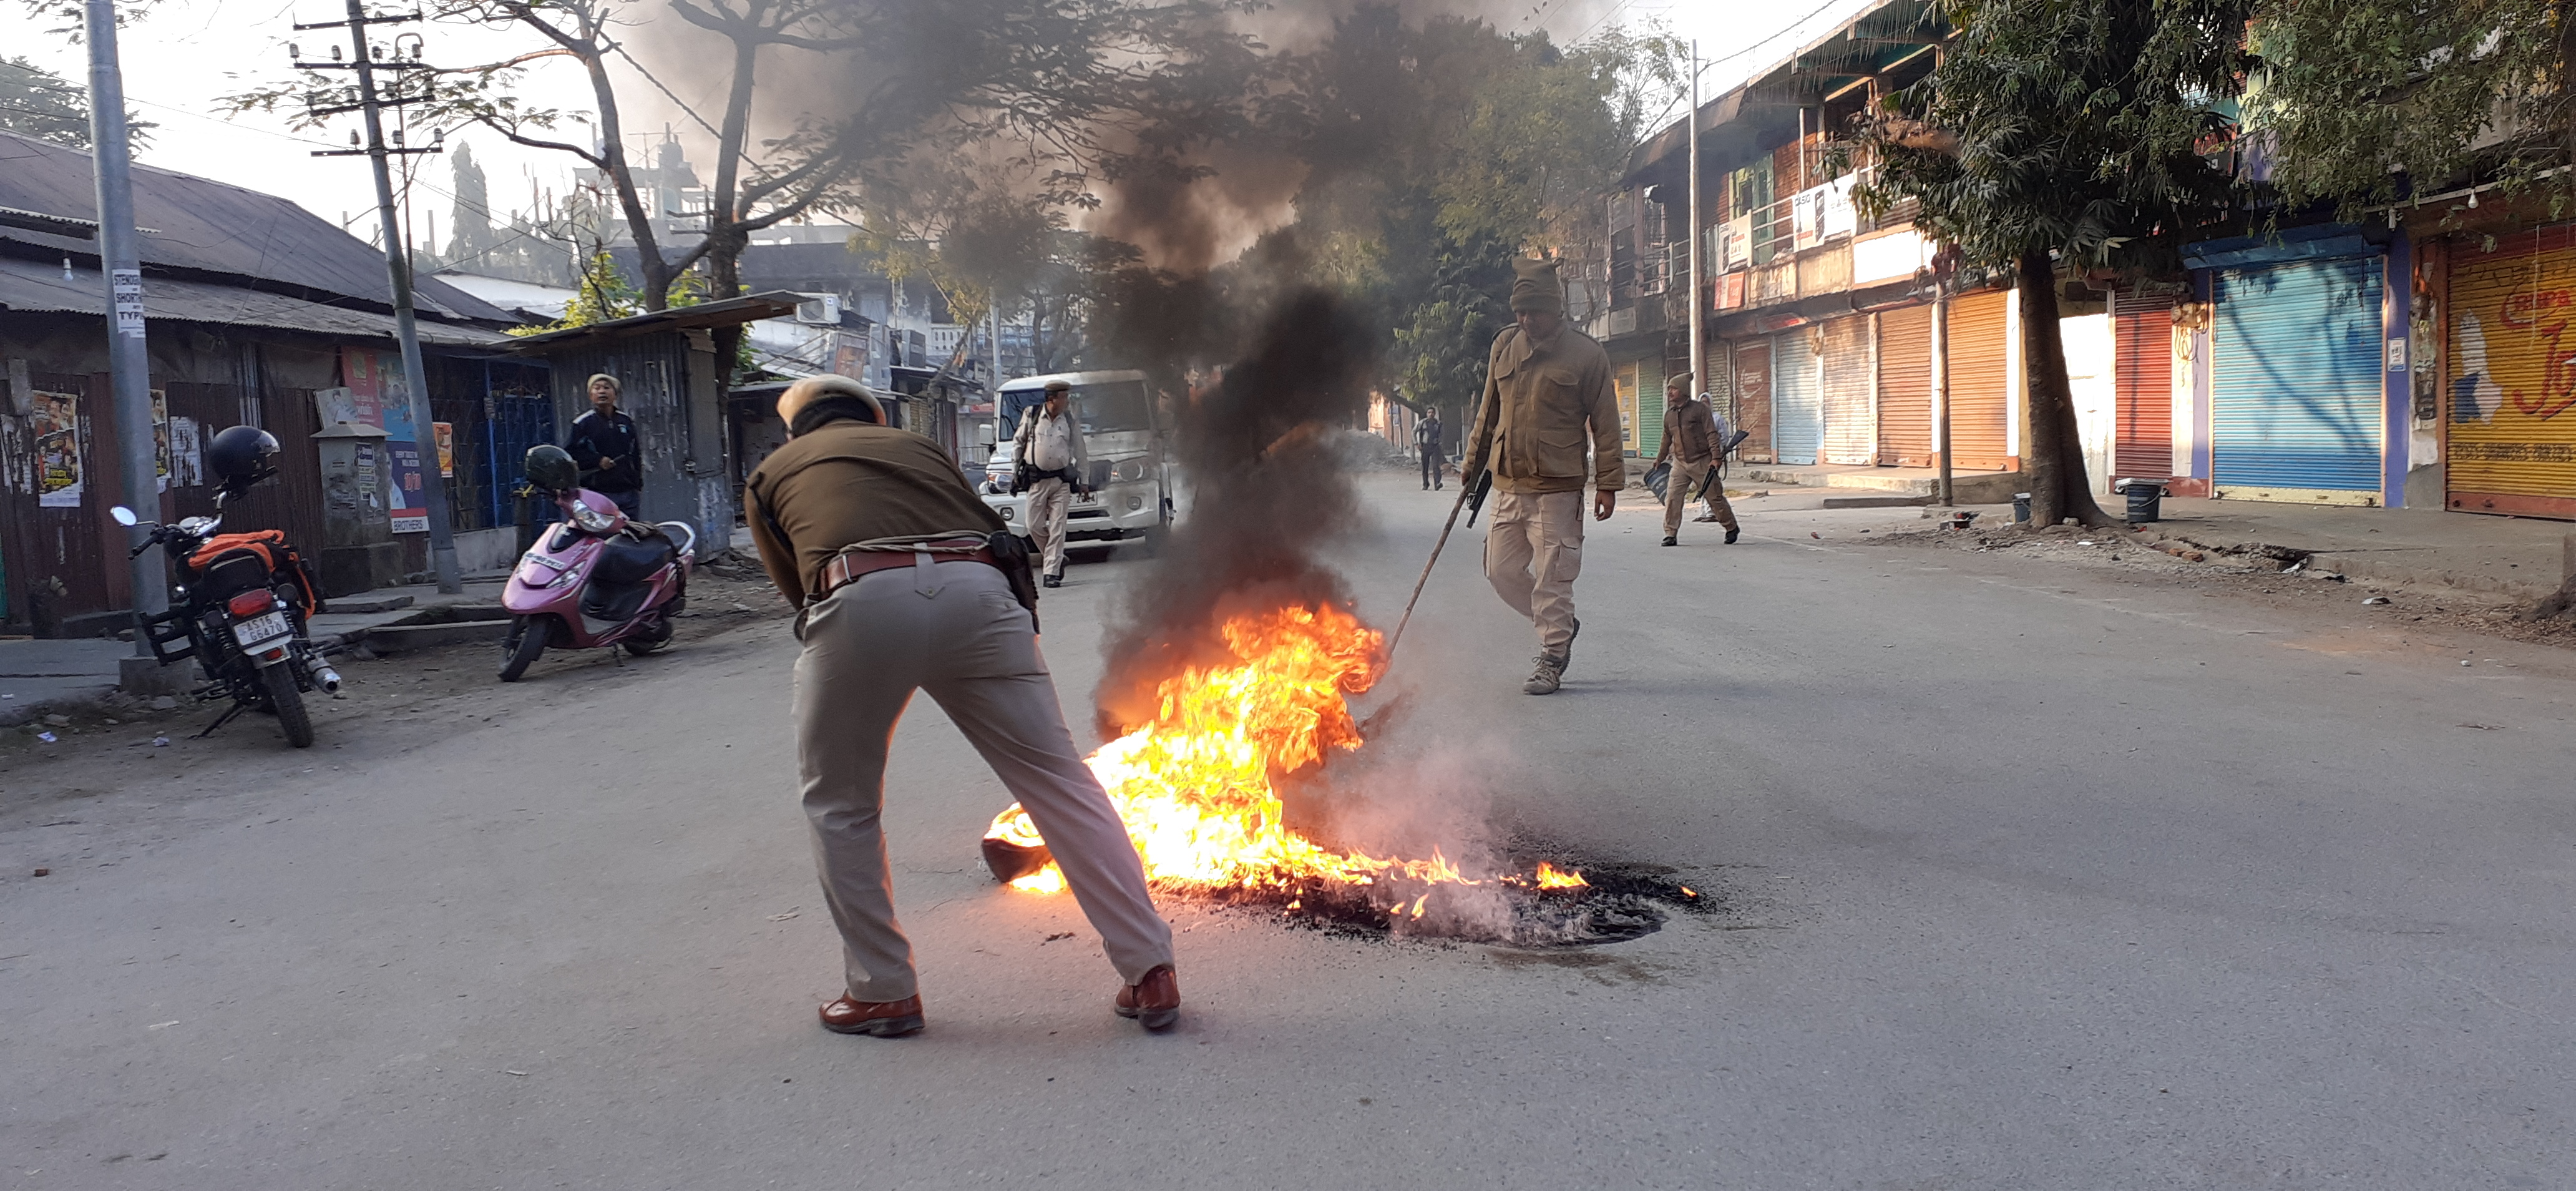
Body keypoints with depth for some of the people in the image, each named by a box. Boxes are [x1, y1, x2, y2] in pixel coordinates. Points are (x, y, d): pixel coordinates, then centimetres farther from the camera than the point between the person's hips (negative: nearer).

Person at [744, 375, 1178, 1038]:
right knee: (1058, 780, 7)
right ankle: (1150, 972, 7)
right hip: (974, 592, 2)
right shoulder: (918, 446, 37)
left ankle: (882, 992, 21)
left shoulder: (770, 476, 32)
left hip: (859, 601, -2)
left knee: (840, 806, 18)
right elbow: (995, 535, 31)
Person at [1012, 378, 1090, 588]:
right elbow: (1018, 442, 15)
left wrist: (1084, 481, 11)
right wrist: (1016, 465, 9)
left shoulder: (1071, 422, 5)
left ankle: (1052, 574, -2)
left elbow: (1081, 454, 12)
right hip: (1036, 481, 0)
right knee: (1035, 526, -1)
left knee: (1057, 529, -4)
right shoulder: (1031, 417, 0)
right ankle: (1058, 559, 21)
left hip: (1062, 482, 0)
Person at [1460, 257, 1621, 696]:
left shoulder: (1586, 355, -5)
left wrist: (1608, 483, -5)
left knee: (1552, 576, -4)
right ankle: (1560, 626, 30)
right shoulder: (1505, 346, 8)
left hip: (1558, 487, -5)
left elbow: (1605, 424, -2)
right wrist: (1473, 461, 21)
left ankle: (1552, 659, 10)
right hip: (1508, 484, 6)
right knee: (1501, 570, 9)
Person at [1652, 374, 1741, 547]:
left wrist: (1715, 457, -18)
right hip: (1680, 463, 5)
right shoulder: (1669, 414, 10)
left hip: (1702, 462, -4)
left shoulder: (1700, 409, -6)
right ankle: (1671, 534, -2)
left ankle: (1731, 528, 22)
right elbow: (1667, 439, 24)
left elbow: (1712, 434, -10)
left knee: (1715, 497, 3)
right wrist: (1659, 460, 30)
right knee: (1672, 497, -8)